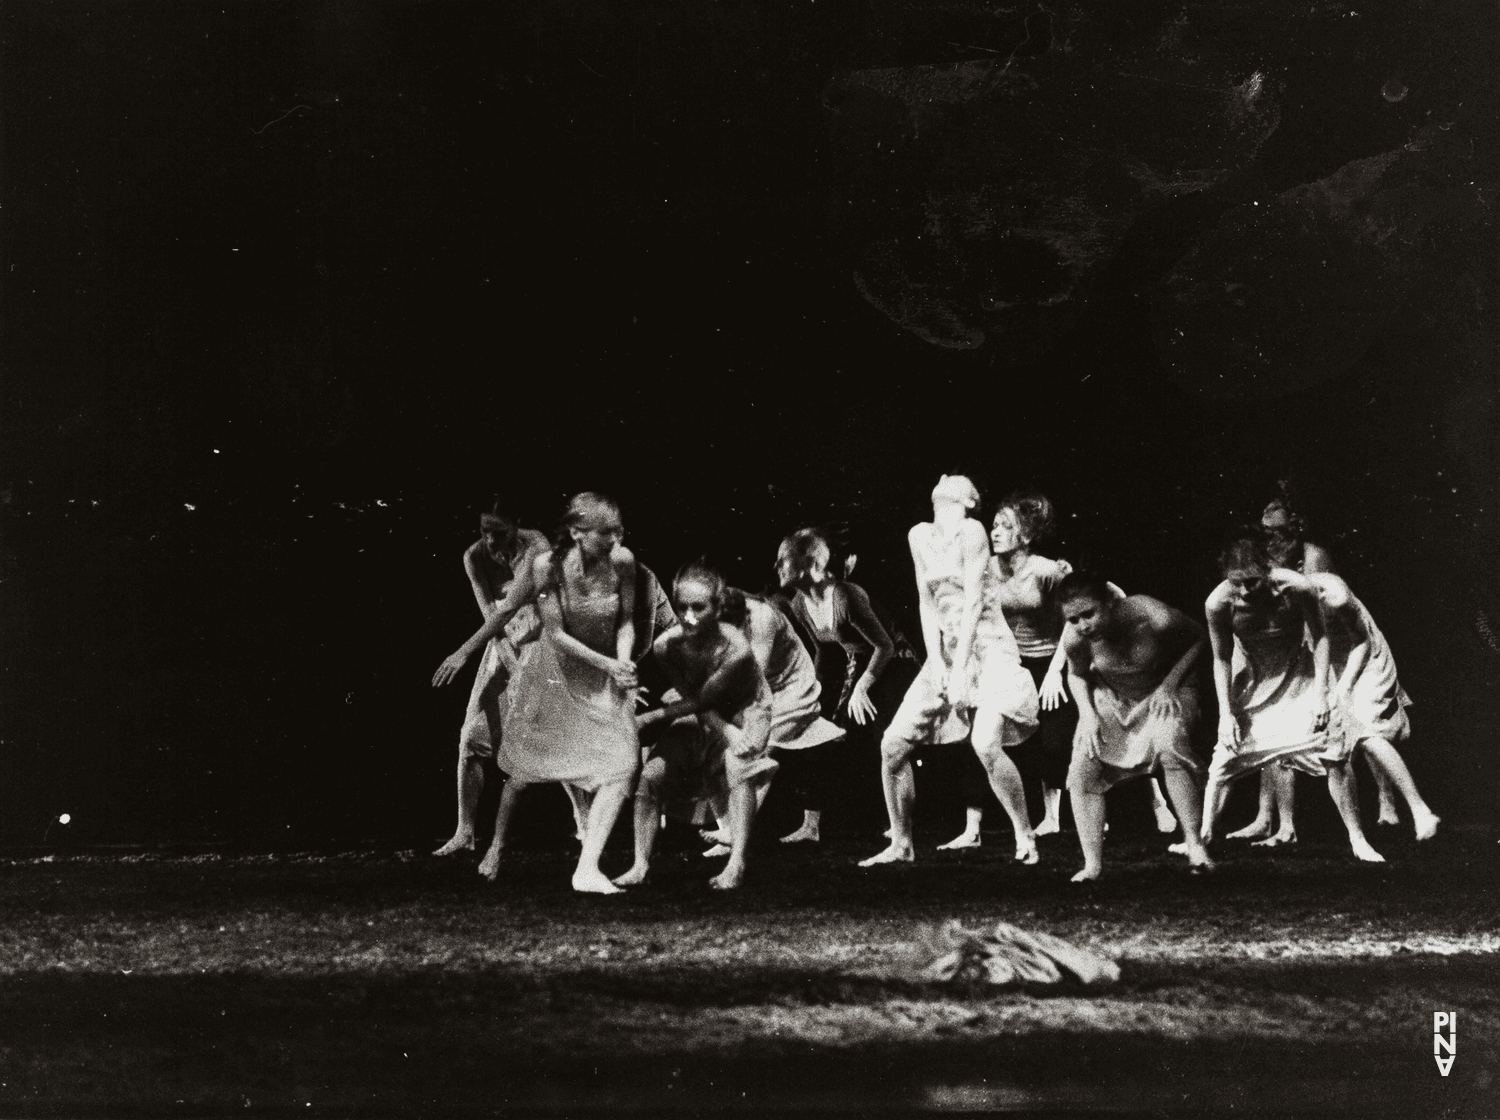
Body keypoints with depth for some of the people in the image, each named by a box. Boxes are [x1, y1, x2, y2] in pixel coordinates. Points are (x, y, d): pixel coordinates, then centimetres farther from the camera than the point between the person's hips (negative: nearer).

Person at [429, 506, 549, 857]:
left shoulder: (535, 547, -23)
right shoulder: (475, 556, -8)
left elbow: (510, 607, -29)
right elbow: (490, 613, -11)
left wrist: (465, 652, -31)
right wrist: (512, 664, -22)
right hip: (503, 642, 4)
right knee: (472, 736, -4)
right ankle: (465, 831, 3)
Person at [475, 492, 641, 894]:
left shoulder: (622, 561, -16)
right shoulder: (548, 566, -22)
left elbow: (626, 622, -4)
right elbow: (555, 632, -17)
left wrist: (624, 664, -21)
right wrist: (607, 665, -23)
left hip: (606, 671, 2)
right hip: (553, 670, -2)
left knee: (623, 763, -17)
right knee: (525, 766, 9)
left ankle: (587, 869, -13)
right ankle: (497, 843, 39)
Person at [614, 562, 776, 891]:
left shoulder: (735, 650, -34)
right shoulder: (667, 645, -24)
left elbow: (700, 701, -25)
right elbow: (690, 695, -18)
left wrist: (648, 718, -20)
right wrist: (727, 733, -31)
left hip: (745, 715, -4)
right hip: (699, 719, 4)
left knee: (739, 766, -31)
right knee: (649, 776, -10)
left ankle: (737, 864, -25)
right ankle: (641, 864, 2)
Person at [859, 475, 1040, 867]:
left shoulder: (971, 530, -11)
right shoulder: (920, 536, 7)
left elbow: (973, 602, -14)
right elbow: (927, 602, 6)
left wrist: (961, 670, -17)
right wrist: (936, 660, -5)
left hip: (988, 648, -6)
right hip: (945, 651, 6)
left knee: (986, 745, -26)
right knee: (893, 743, -2)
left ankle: (1025, 835, -6)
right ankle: (901, 844, 12)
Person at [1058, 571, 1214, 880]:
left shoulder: (1154, 619, -35)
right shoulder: (1074, 640, -23)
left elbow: (1198, 638, -13)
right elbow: (1077, 675, 2)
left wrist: (1169, 684, -20)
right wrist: (1087, 713, -13)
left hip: (1166, 691, -3)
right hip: (1110, 697, 4)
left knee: (1170, 747, -33)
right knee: (1082, 771, -10)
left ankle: (1194, 843, -20)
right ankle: (1092, 864, 0)